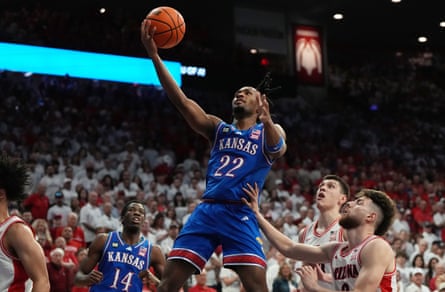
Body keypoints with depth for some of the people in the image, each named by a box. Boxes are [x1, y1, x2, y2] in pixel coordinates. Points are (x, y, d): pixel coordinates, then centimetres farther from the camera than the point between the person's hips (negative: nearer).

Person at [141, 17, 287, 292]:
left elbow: (278, 149, -16)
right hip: (206, 210, 4)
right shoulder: (218, 128, 18)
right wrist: (155, 56, -7)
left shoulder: (270, 131, 10)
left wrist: (267, 121, -39)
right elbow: (182, 101, 5)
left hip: (241, 214, -3)